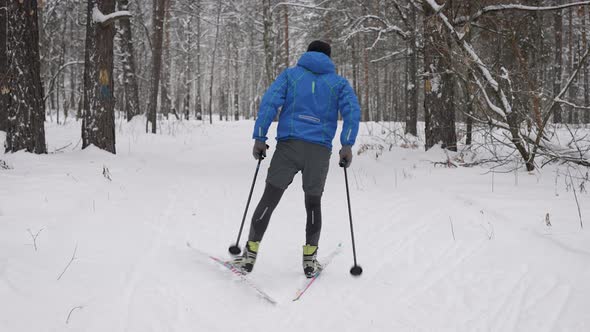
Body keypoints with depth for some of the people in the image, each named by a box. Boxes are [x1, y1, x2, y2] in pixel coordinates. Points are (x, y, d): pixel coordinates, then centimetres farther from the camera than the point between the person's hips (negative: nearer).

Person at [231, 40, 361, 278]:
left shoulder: (290, 74, 13)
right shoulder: (339, 83, 15)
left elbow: (270, 101, -1)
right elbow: (352, 110, -2)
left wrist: (259, 138, -2)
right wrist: (347, 146, -5)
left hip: (289, 144, -1)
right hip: (320, 150, 1)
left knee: (269, 199, 2)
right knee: (313, 203, 15)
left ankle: (250, 255, 1)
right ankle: (310, 260, 17)